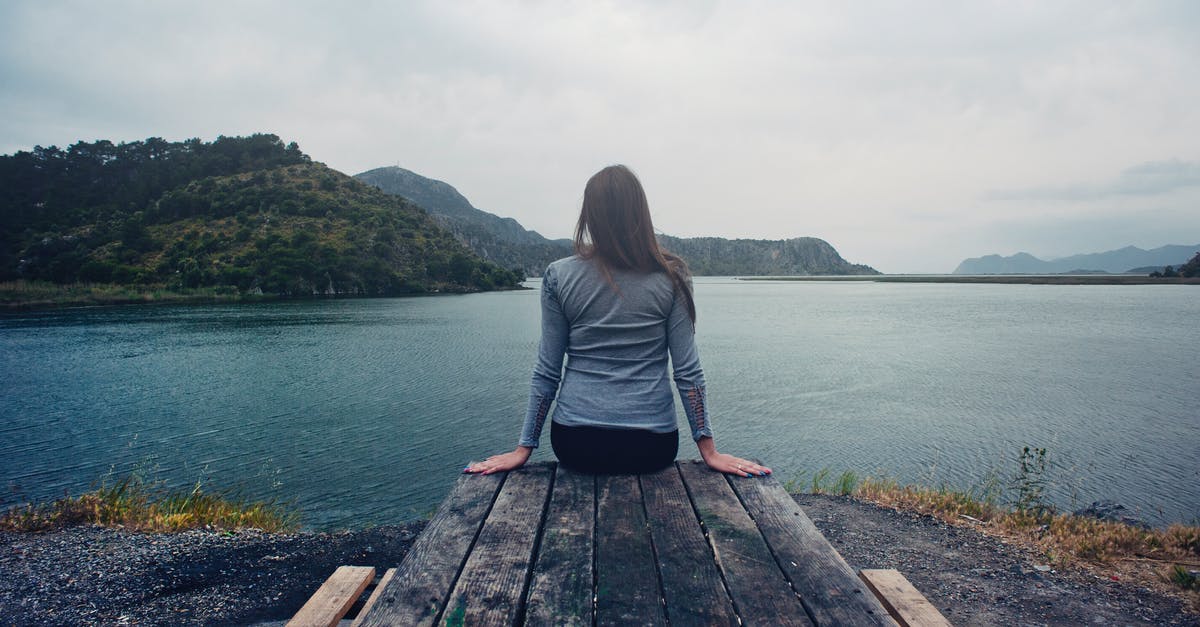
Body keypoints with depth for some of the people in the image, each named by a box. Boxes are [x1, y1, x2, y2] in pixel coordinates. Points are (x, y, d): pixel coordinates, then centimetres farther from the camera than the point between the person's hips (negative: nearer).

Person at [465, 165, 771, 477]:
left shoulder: (558, 276, -4)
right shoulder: (672, 277, -5)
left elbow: (546, 372, -1)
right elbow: (688, 371, -5)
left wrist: (524, 448, 8)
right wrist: (709, 451, 3)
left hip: (576, 443, 1)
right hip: (652, 446, 0)